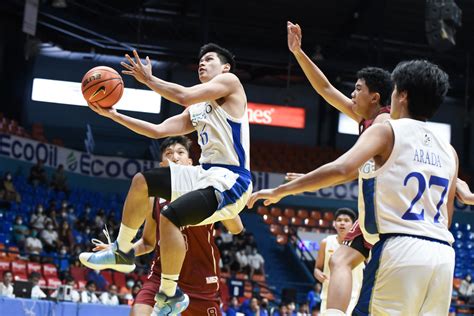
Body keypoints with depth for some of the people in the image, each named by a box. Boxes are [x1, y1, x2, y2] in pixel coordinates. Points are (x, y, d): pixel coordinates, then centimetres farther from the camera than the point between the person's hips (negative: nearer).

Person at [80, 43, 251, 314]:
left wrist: (148, 79, -5)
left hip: (230, 180, -9)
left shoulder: (230, 81, -2)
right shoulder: (197, 111, 22)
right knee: (142, 182, 12)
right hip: (207, 174, 10)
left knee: (170, 217, -27)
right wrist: (113, 115, 19)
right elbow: (158, 131, 23)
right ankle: (122, 252, 21)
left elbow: (185, 96, -17)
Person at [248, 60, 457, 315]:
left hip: (400, 249, -6)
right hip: (443, 255, 6)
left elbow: (341, 169, -16)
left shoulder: (386, 131, 1)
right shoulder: (449, 152, 18)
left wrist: (279, 191, -10)